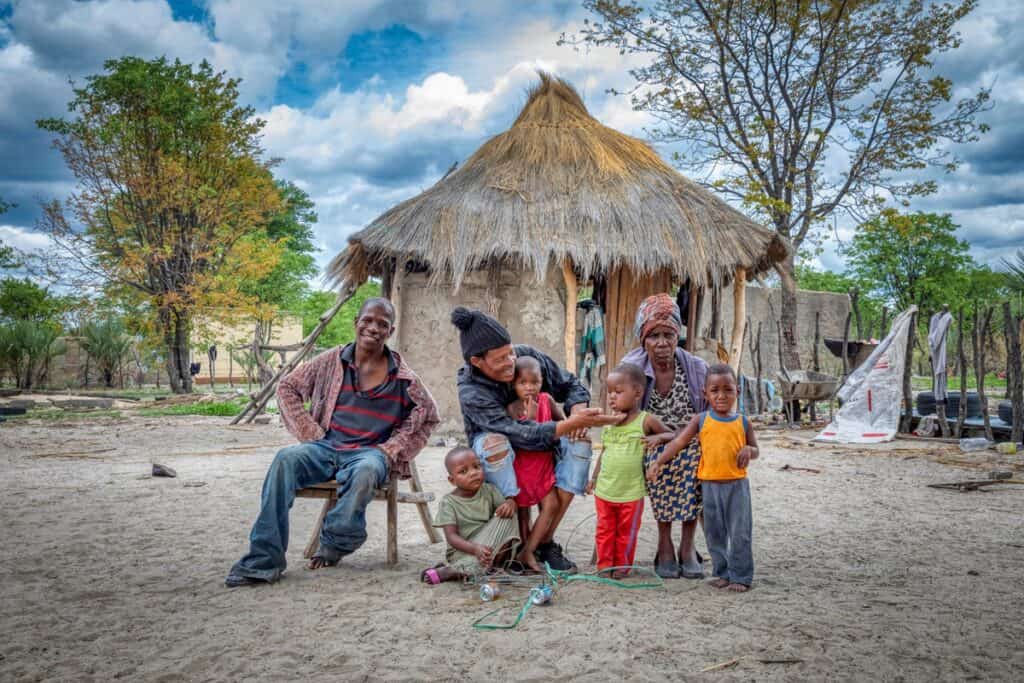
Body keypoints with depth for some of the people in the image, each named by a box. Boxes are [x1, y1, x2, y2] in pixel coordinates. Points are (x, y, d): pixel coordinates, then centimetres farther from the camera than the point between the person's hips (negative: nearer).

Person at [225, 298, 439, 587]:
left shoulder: (402, 376, 5)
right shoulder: (332, 361, 7)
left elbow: (428, 414, 15)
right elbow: (287, 388, 15)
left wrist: (392, 449, 4)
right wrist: (309, 433, 3)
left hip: (370, 452, -1)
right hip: (326, 446, 2)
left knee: (365, 471, -39)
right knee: (285, 459, -30)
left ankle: (334, 544, -13)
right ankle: (263, 561, -27)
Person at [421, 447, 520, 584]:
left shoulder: (489, 490, 0)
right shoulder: (449, 502, -11)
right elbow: (451, 537, -18)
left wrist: (510, 503, -26)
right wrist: (475, 548, -37)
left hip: (492, 545, 4)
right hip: (463, 550, -4)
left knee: (506, 516, -18)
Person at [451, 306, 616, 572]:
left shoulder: (527, 355, -16)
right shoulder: (471, 393, -29)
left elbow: (570, 385, -4)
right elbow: (521, 436, -39)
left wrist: (577, 410, -27)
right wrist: (572, 423, -46)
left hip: (540, 446, 5)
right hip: (496, 459, -4)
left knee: (579, 442, -22)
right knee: (495, 442, -37)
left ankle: (546, 541, -18)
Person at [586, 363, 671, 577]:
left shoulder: (646, 420, -8)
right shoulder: (609, 422, 4)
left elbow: (671, 434, 2)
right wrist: (594, 477, 15)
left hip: (631, 492, -3)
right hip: (604, 490, 3)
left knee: (626, 532, 12)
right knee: (605, 530, 12)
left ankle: (622, 565, 26)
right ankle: (604, 564, 24)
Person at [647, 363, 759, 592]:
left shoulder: (742, 422, 1)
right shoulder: (701, 420, -1)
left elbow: (755, 449, 11)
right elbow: (678, 442, -7)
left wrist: (748, 450, -13)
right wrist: (657, 463, -17)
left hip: (737, 484, -1)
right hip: (710, 484, 1)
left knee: (740, 533, 1)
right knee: (714, 533, 10)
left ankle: (741, 576, 13)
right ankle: (722, 573, 24)